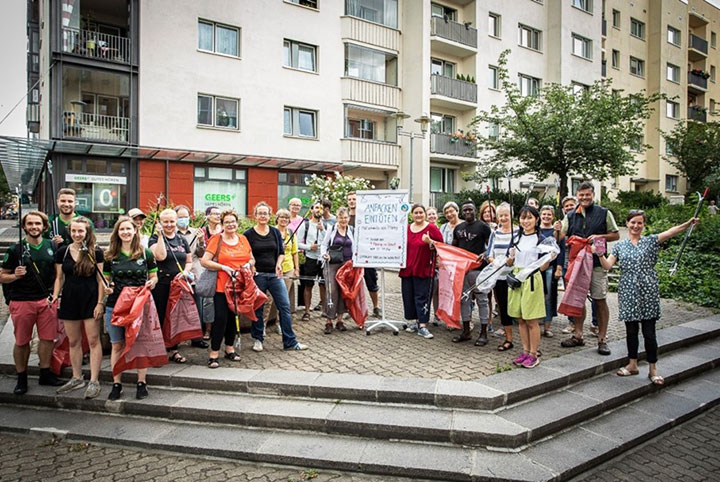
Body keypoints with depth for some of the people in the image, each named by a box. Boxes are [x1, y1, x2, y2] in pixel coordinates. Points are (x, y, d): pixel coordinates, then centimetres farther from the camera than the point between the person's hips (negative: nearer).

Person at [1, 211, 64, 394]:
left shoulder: (51, 246, 6)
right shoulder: (15, 249, -3)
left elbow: (57, 271, 14)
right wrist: (15, 275, -20)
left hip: (46, 300, 3)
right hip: (22, 301, -2)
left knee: (48, 338, 5)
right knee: (22, 342, 7)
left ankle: (45, 374, 21)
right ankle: (21, 378, 21)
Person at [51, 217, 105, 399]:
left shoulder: (96, 252, -4)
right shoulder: (62, 252, 5)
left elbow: (100, 279, -4)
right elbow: (59, 278, 10)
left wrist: (100, 302, -9)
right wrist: (55, 297, -5)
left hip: (90, 300, -3)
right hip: (69, 300, 4)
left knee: (93, 340, -1)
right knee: (73, 341, 12)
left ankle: (94, 381, 5)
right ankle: (77, 378, 25)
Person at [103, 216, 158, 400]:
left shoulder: (146, 253, 2)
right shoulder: (110, 255, 6)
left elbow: (154, 276, 8)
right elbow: (105, 278, 13)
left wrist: (151, 283, -14)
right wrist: (106, 287, -7)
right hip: (115, 305, 2)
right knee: (117, 345, 7)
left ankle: (142, 383, 15)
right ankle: (116, 384, 17)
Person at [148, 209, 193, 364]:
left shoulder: (182, 240, 14)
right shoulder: (155, 238, 0)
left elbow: (189, 261, 16)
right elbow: (160, 256, -19)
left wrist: (185, 272, -4)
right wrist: (160, 235, -15)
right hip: (161, 285, -4)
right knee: (160, 317, -1)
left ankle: (174, 350, 20)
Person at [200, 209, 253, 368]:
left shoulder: (243, 239, 9)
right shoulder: (216, 239, -5)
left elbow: (251, 259, 17)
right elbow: (204, 261, -11)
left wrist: (248, 264, -4)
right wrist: (224, 267, -17)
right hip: (221, 286, -5)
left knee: (233, 316, 14)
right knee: (220, 318, -6)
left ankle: (230, 348, 28)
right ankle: (214, 353, 5)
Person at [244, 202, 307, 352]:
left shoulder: (275, 232, 9)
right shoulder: (249, 234, 0)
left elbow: (281, 252, 12)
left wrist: (278, 264, -6)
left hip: (275, 275, 3)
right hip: (257, 276, -2)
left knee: (285, 306, -1)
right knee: (257, 308, 6)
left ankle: (290, 342, 6)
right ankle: (258, 340, 24)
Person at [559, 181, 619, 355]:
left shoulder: (604, 213, 2)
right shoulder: (571, 216, 9)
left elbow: (616, 235, 4)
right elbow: (561, 238, 10)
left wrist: (600, 237, -12)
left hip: (597, 263, -3)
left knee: (600, 300, 0)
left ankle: (602, 339, 10)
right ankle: (578, 335, 21)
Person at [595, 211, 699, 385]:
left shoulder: (651, 241, 4)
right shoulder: (619, 245, 9)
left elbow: (671, 231, -13)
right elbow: (607, 265, 1)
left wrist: (689, 223, -28)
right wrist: (600, 254, -17)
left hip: (648, 292, -2)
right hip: (628, 293, 2)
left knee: (649, 332, 0)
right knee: (631, 330, 10)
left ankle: (653, 369, 12)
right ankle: (632, 364, 24)